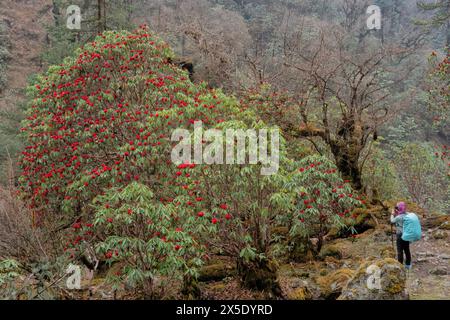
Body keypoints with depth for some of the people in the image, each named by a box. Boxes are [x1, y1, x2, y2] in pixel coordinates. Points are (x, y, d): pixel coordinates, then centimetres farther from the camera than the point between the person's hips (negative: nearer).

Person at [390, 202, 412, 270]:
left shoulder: (399, 217, -22)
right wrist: (396, 214, 8)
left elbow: (392, 221, -4)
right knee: (407, 250, 16)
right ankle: (408, 264, 26)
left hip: (400, 235, -7)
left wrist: (392, 214, 8)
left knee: (400, 250, 2)